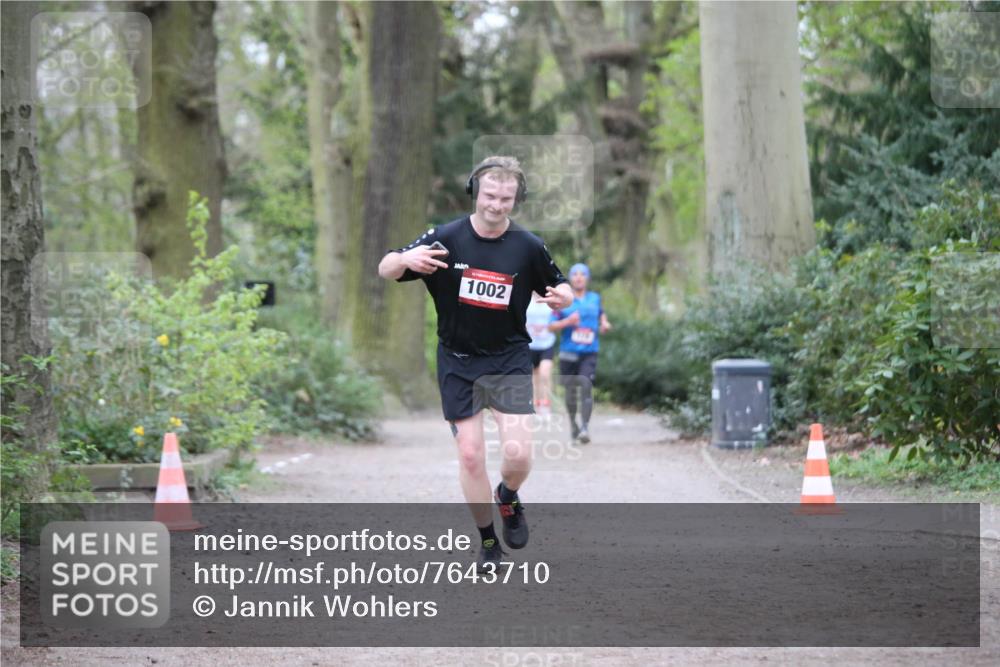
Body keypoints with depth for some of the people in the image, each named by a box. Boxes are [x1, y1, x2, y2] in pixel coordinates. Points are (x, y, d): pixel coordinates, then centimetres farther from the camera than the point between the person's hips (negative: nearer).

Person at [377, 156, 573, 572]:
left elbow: (557, 288, 8)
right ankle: (487, 542, 17)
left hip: (509, 357, 0)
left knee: (517, 452, -14)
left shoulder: (528, 246, -6)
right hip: (458, 360, 0)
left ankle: (508, 498, 22)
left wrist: (562, 296, -17)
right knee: (470, 454, -2)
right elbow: (384, 270, -3)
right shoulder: (445, 238, -9)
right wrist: (405, 259, -26)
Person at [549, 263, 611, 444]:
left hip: (589, 353, 0)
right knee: (571, 390, 8)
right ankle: (572, 422, 32)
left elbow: (600, 312, 31)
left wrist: (604, 324, 10)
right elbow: (551, 326, 1)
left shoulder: (594, 298, 9)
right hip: (568, 352, 0)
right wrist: (567, 322, -16)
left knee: (586, 386, -18)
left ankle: (585, 427, -23)